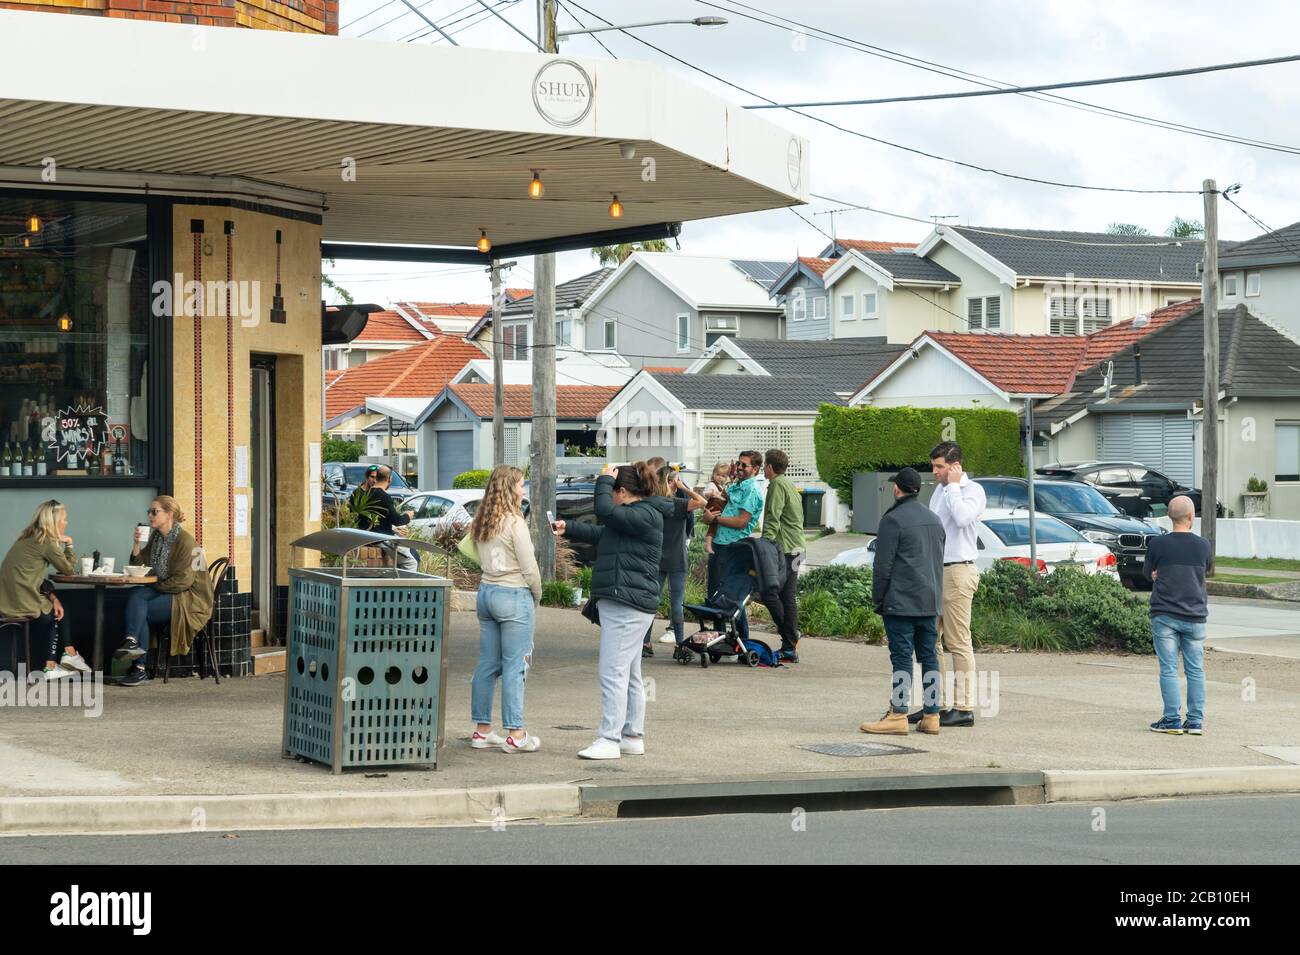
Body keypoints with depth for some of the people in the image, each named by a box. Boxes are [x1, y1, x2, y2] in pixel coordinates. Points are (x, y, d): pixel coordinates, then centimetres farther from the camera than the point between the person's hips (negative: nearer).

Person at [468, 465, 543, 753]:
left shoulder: (481, 523, 7)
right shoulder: (515, 523, -14)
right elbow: (529, 568, -14)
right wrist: (536, 595, 4)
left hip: (486, 592, 7)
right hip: (514, 596, -7)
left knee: (487, 664, 12)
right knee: (515, 667, -3)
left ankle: (482, 730, 16)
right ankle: (515, 734, -1)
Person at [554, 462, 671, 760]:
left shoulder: (646, 515, -13)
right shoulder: (636, 515, 19)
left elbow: (606, 512, -25)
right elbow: (600, 533, 34)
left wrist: (604, 482, -10)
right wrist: (568, 529, 37)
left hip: (627, 606, -11)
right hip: (620, 603, 11)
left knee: (614, 673, -12)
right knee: (630, 675, 15)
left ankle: (609, 740, -13)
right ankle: (633, 738, 21)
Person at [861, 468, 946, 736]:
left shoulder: (893, 520, -10)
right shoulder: (934, 519, 16)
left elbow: (883, 565, -12)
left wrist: (878, 599, -3)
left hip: (900, 602, -7)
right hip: (929, 602, 7)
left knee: (902, 658, -8)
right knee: (928, 656, 8)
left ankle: (898, 715, -10)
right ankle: (931, 715, 8)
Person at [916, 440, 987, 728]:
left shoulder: (972, 491, -8)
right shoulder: (940, 490, 18)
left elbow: (962, 517, -28)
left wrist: (953, 486, -15)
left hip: (958, 572, -9)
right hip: (935, 571, 9)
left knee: (958, 642, -7)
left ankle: (964, 708, -5)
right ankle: (936, 703, 12)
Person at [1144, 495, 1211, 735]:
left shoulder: (1157, 544, -7)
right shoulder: (1203, 545, -2)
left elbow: (1148, 573, 7)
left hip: (1164, 615, -2)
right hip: (1195, 616, 2)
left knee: (1169, 669, 2)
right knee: (1195, 670, 8)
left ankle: (1172, 720, 1)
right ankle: (1195, 721, 9)